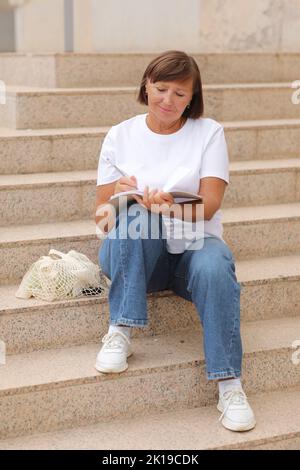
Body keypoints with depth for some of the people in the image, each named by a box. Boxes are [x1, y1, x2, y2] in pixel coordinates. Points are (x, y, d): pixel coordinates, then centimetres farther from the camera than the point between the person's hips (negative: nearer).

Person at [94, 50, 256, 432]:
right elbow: (102, 220, 2)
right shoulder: (119, 136, 4)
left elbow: (209, 205, -10)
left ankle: (229, 385, -29)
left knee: (214, 268, -35)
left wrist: (172, 206, -32)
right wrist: (121, 196, -22)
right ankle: (120, 333, -30)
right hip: (135, 255, 1)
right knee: (133, 214, -32)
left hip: (192, 245, 0)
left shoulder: (208, 133, 2)